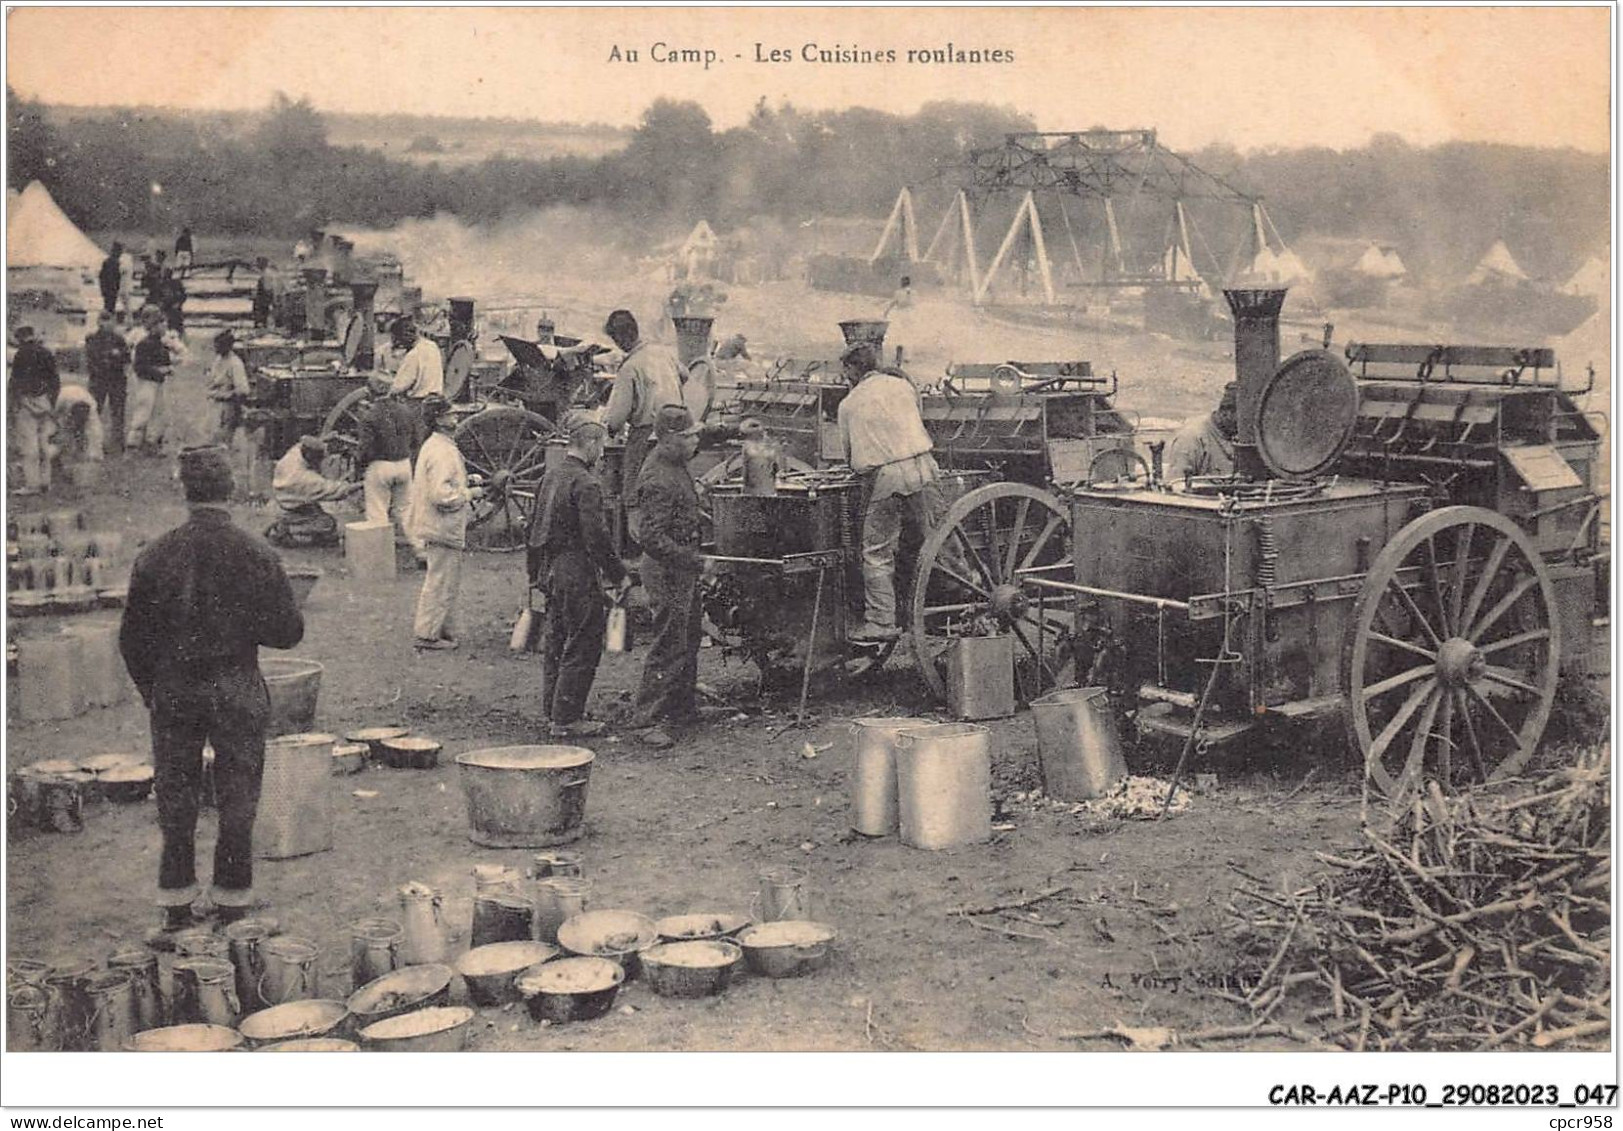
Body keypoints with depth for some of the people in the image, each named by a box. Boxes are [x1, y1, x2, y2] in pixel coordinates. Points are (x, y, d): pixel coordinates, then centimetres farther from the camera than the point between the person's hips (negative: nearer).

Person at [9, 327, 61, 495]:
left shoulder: (21, 355, -8)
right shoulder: (48, 354, 11)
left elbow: (15, 383, -10)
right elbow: (56, 382, 13)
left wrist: (13, 407, -6)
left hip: (27, 401, -6)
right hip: (45, 404, 6)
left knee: (28, 444, -5)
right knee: (44, 442, 12)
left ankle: (31, 484, -7)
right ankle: (45, 482, 14)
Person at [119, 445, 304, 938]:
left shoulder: (155, 556, -6)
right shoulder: (257, 554, -10)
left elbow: (132, 636, 0)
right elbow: (288, 631, -6)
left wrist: (151, 691, 13)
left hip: (173, 691, 1)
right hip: (237, 690, -1)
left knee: (175, 801, 12)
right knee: (237, 803, 11)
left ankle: (176, 909, 18)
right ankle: (232, 906, 19)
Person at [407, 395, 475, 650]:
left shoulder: (435, 446, 13)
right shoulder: (441, 451, -20)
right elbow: (441, 494, -27)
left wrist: (465, 481, 15)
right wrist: (469, 494, -15)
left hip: (442, 526, 11)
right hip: (443, 527, -11)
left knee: (447, 582, 17)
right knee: (441, 583, -3)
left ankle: (446, 632, 24)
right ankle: (428, 635, 4)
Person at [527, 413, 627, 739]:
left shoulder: (549, 478, 12)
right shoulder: (585, 484, -16)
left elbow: (533, 530, 17)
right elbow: (596, 538, -20)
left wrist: (535, 574, 24)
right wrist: (618, 576, -12)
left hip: (550, 572, 9)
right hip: (578, 574, -9)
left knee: (555, 644, 16)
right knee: (582, 647, -2)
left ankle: (554, 709, 24)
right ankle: (567, 718, 0)